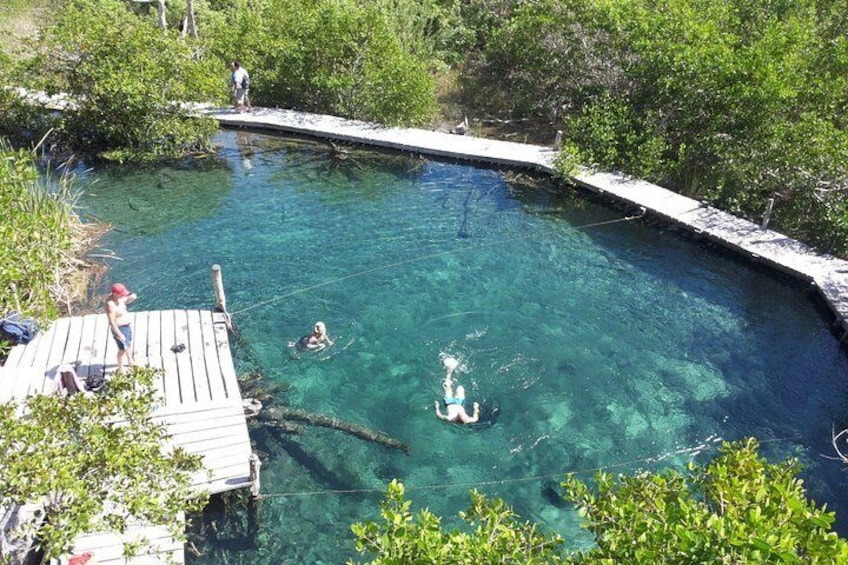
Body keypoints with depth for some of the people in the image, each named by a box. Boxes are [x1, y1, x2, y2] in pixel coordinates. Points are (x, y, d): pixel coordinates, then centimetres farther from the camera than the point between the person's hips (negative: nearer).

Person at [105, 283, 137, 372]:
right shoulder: (111, 304, -32)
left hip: (126, 326, 9)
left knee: (129, 344, 28)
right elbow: (111, 322, -30)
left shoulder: (118, 297, -8)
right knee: (123, 349, 9)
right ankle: (121, 369, 29)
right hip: (119, 329, -9)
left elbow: (127, 301, 11)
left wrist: (131, 297, -12)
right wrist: (119, 334, -26)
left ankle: (130, 361, 52)